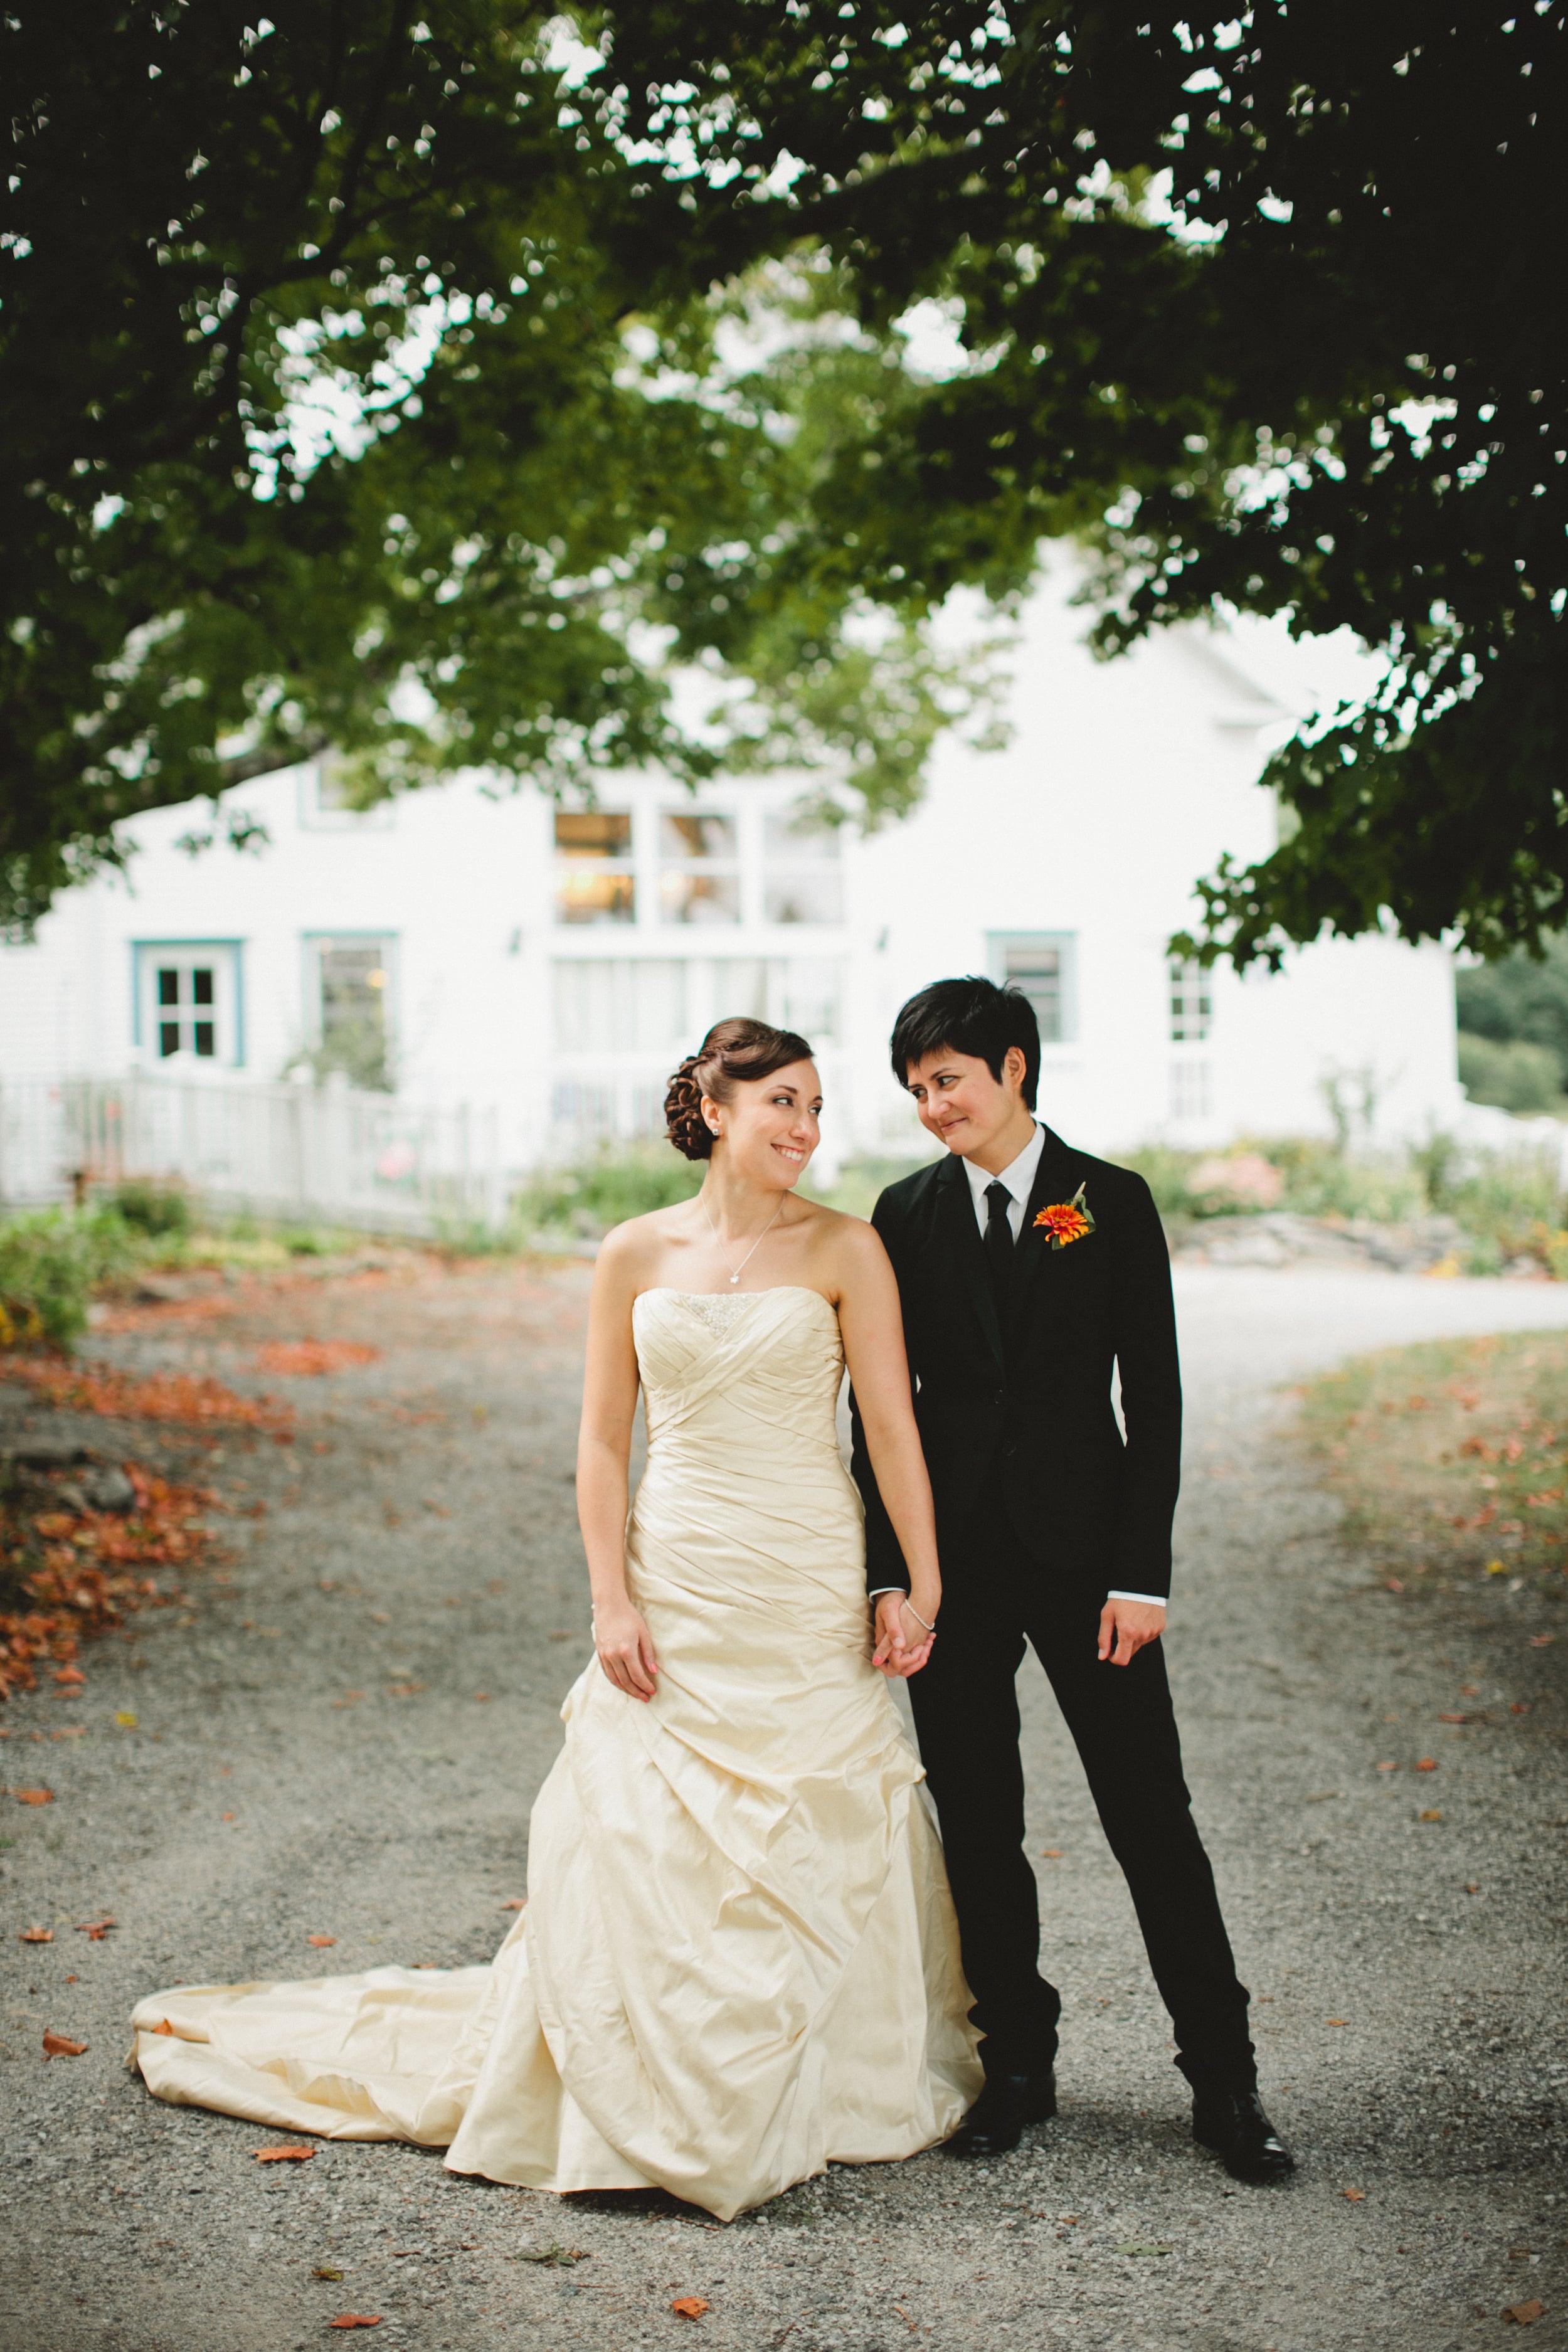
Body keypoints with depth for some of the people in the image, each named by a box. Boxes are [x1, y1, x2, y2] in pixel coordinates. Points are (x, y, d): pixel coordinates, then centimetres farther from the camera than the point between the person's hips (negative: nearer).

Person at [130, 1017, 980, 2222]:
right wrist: (612, 1601, -4)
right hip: (676, 1590, 1)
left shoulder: (845, 1249, -2)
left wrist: (923, 1587, -7)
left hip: (810, 1595, -1)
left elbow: (893, 1426, -3)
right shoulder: (635, 1255, 4)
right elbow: (603, 1443, 5)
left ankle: (828, 2093, 23)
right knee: (640, 1852, 1)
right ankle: (651, 2110, 17)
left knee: (819, 1854, 4)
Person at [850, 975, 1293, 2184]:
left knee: (1153, 1815, 1)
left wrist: (1142, 1574, -9)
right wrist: (889, 1574, -3)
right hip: (954, 1560, 2)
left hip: (1084, 1554, -2)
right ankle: (1018, 2065, 21)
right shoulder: (908, 1212, 5)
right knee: (978, 1824, 7)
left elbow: (1154, 1399, -2)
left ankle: (1224, 2078, 10)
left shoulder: (1113, 1203, -1)